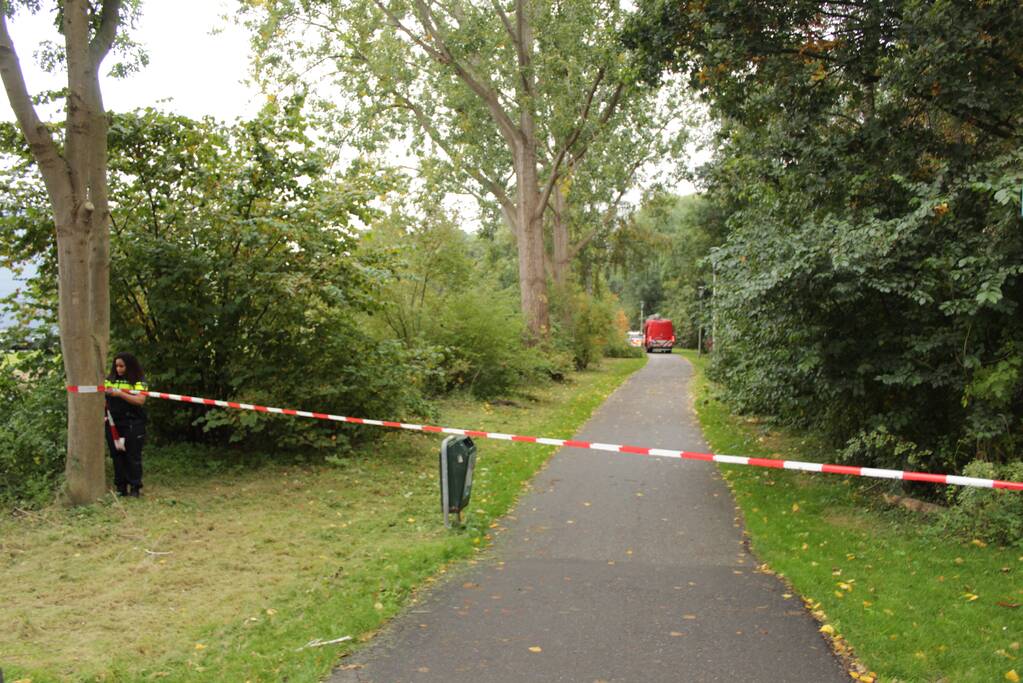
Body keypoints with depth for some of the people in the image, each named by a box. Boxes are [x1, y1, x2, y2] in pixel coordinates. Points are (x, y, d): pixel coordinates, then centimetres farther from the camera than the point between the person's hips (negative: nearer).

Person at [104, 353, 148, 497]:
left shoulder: (139, 381, -3)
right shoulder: (110, 380, 9)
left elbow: (140, 400, -17)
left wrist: (120, 393, -24)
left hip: (133, 425, -4)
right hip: (114, 424, 4)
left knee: (133, 457, 0)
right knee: (117, 456, 8)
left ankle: (135, 487, 8)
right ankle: (120, 487, 17)